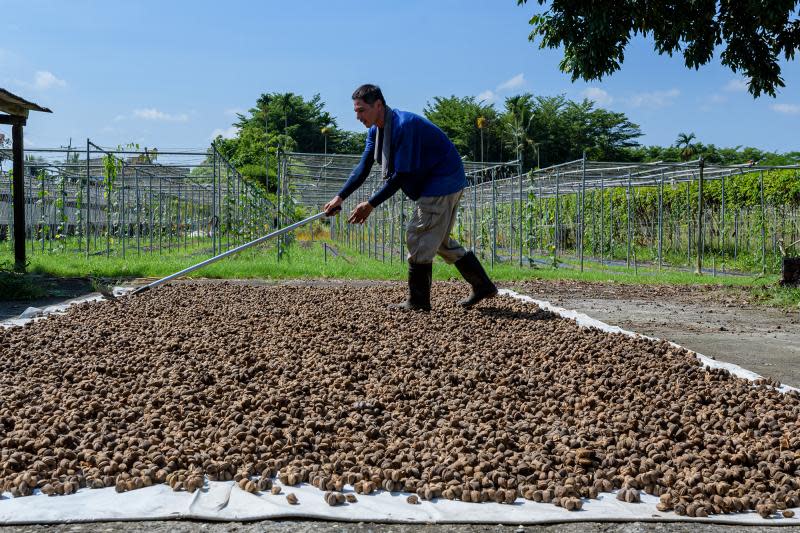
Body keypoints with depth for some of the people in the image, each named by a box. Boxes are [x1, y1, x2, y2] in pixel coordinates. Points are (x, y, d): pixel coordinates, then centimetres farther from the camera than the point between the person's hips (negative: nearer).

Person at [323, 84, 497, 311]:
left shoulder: (405, 126, -27)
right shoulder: (376, 130, 3)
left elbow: (401, 176, -26)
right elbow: (363, 168, 1)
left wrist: (371, 204, -23)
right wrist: (340, 197, -8)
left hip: (443, 182, -10)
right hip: (445, 184, 10)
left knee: (419, 238, -8)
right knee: (439, 240, 16)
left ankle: (418, 301, 1)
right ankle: (483, 286, 21)